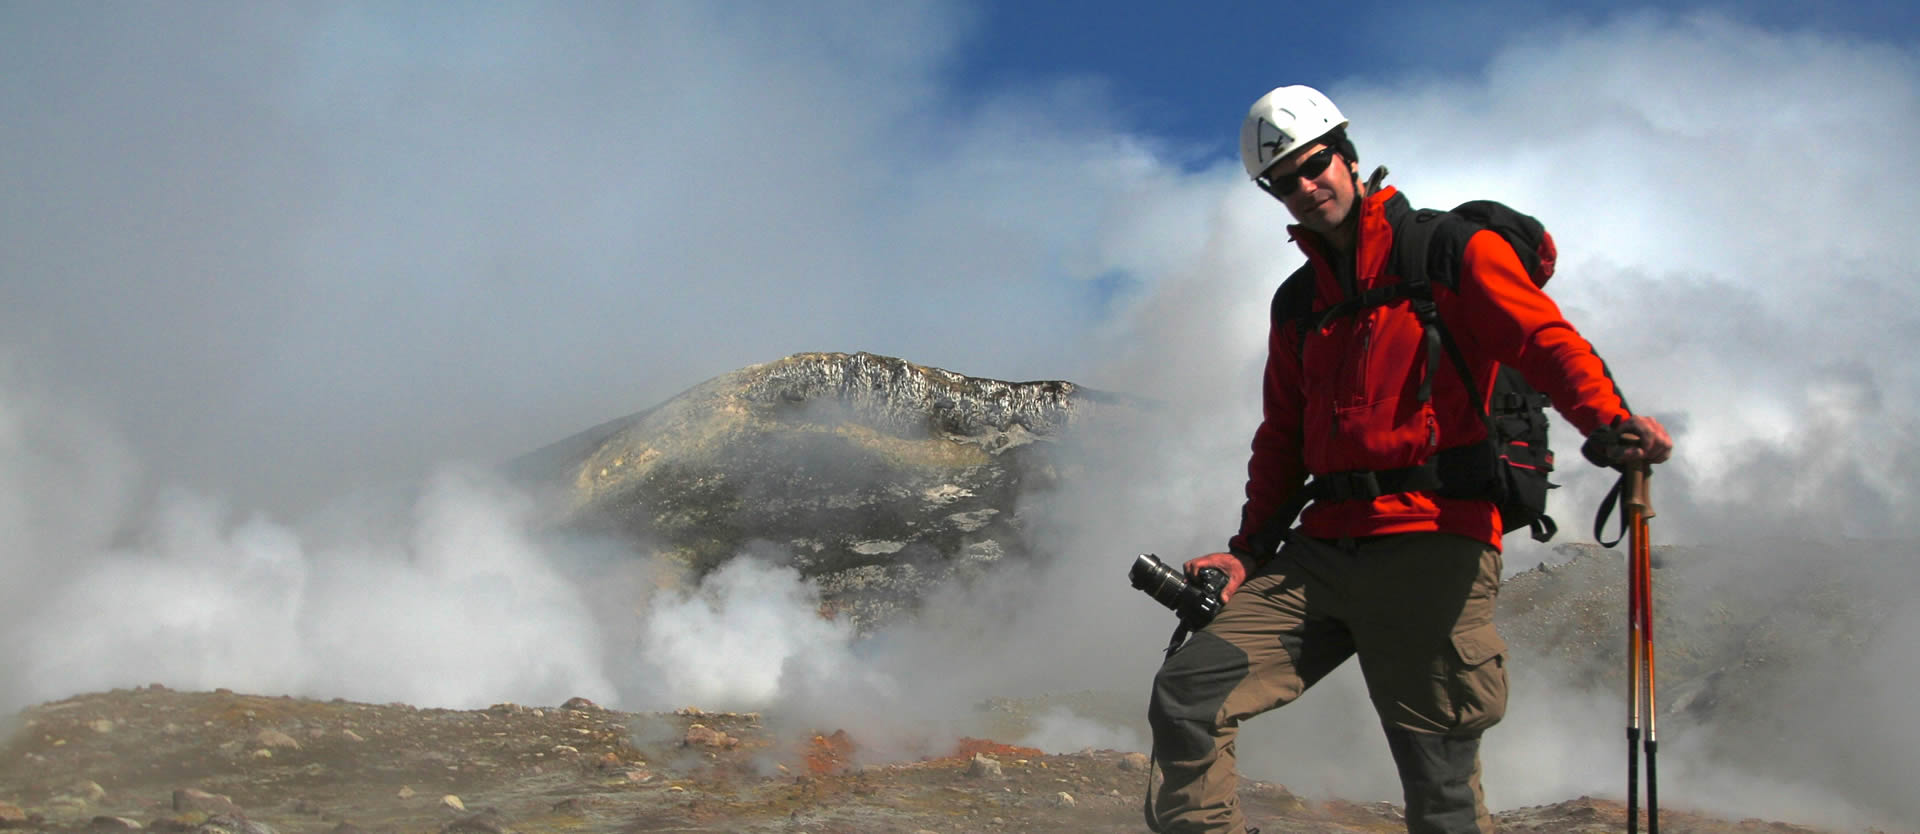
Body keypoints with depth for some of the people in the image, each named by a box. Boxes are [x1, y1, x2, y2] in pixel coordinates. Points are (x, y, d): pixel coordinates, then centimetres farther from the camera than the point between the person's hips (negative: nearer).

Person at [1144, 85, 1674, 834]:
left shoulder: (1453, 250, 3)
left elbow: (1543, 339, -11)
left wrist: (1610, 420, -30)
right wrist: (1249, 552, 16)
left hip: (1430, 547, -6)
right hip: (1323, 549, 6)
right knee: (1185, 695, -8)